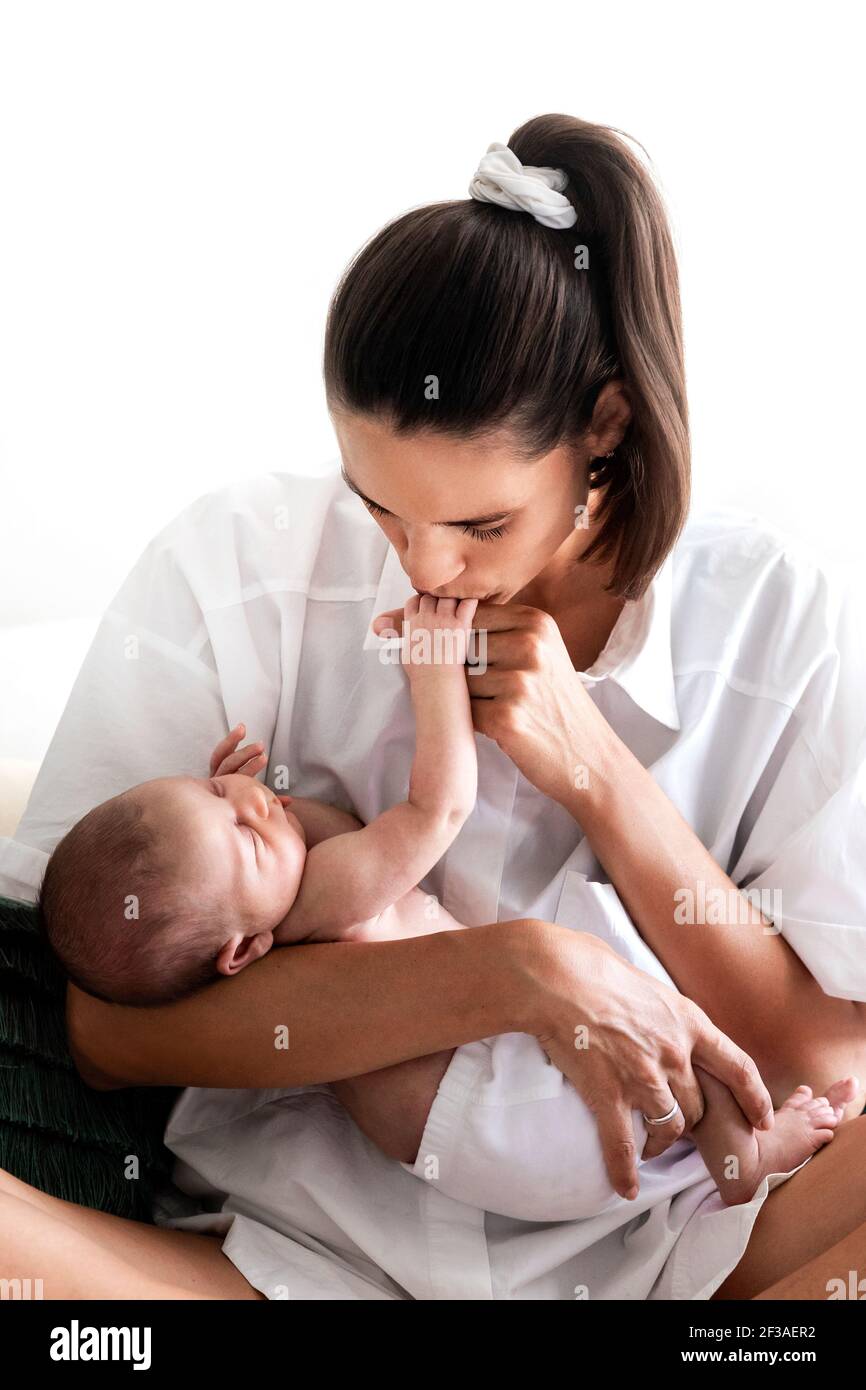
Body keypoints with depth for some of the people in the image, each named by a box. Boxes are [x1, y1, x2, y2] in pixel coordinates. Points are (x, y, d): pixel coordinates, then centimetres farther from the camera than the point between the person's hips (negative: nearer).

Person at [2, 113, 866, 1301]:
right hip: (305, 1237, 0)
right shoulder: (236, 569, -7)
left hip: (660, 1239, 1)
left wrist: (597, 771, -15)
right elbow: (113, 1024, -11)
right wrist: (521, 972, -21)